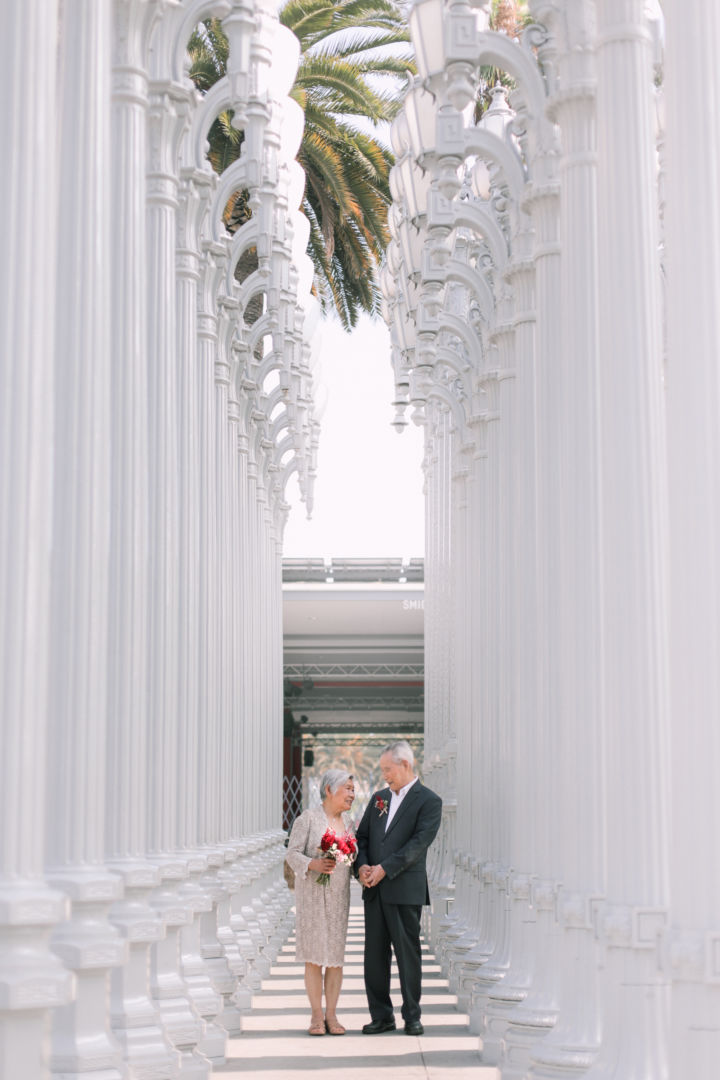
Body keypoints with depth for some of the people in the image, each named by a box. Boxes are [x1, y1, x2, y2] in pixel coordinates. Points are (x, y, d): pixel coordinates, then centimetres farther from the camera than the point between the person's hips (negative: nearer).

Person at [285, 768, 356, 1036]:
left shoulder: (346, 820, 10)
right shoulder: (307, 819, -6)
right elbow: (293, 854, -10)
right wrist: (313, 865, -26)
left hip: (339, 894, 5)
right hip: (311, 893, -5)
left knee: (336, 954, 2)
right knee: (314, 955, -2)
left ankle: (331, 1015, 8)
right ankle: (316, 1016, 4)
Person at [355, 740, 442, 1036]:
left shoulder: (429, 801, -4)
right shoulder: (378, 798, 16)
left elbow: (419, 843, -13)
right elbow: (362, 836, 17)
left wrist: (384, 869, -17)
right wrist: (362, 866, -2)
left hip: (405, 889, -6)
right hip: (374, 890, 6)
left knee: (408, 953, 0)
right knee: (374, 954, 6)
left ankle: (412, 1015, 11)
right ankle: (381, 1016, 13)